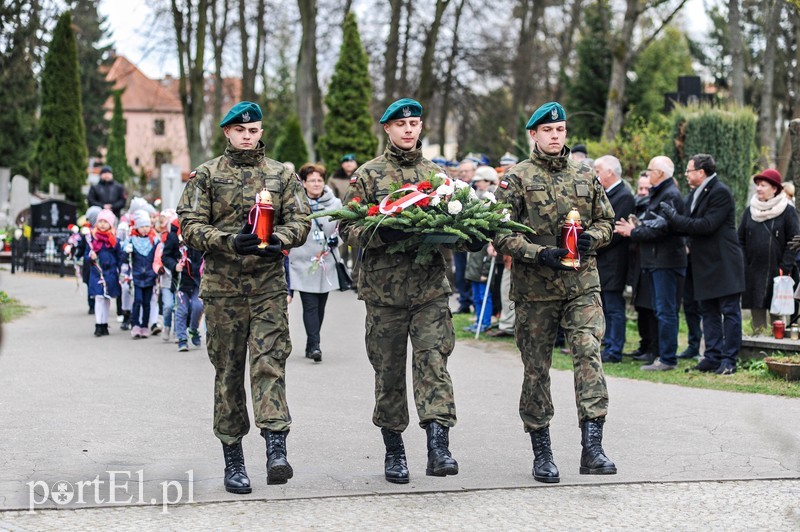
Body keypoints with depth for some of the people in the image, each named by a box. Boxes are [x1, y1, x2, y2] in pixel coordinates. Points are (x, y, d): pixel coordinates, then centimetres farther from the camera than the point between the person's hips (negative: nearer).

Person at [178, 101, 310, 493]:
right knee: (228, 370, 4)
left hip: (268, 284, 0)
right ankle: (233, 460, 11)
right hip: (222, 285, 0)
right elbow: (191, 227, -2)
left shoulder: (282, 175, 11)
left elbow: (300, 220, 5)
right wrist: (231, 242, -19)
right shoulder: (206, 176, 6)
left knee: (270, 362, -13)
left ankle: (276, 449, -23)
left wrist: (279, 240, -17)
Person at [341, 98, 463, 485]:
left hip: (431, 287, 1)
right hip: (384, 289, -1)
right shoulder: (368, 174, 5)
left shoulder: (437, 174, 14)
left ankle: (438, 446, -19)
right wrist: (381, 234, -19)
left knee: (433, 362, -11)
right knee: (389, 370, 6)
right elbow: (346, 226, -1)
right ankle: (393, 450, 17)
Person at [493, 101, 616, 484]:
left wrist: (591, 237, -5)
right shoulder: (516, 179, 0)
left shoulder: (585, 176, 11)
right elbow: (501, 235, -5)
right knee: (536, 369, 5)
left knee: (589, 352, -16)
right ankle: (541, 453, 16)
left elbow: (606, 221, 18)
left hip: (582, 284, 2)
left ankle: (592, 446, -19)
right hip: (534, 288, -2)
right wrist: (539, 254, -18)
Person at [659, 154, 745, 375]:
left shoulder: (720, 192, -13)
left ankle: (729, 360, -3)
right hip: (705, 264, 9)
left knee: (729, 311, -4)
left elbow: (707, 225, -22)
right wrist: (671, 219, -3)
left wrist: (675, 217, -17)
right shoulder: (698, 194, 15)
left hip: (724, 263, -9)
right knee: (709, 312, 11)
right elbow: (690, 227, 14)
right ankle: (713, 356, 15)